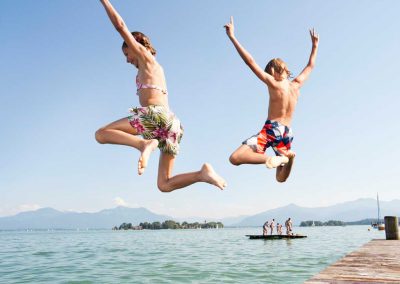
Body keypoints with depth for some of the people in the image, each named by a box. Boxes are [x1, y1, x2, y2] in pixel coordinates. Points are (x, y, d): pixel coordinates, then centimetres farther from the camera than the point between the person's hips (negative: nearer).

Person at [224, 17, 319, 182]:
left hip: (271, 129, -7)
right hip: (287, 133, 7)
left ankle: (279, 158, -30)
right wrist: (315, 45, 41)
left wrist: (232, 37, -8)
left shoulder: (273, 84, -5)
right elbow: (310, 66, 28)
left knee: (235, 158, -19)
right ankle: (287, 157, -16)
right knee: (281, 177, 18)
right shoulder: (296, 85, 10)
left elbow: (250, 62, -9)